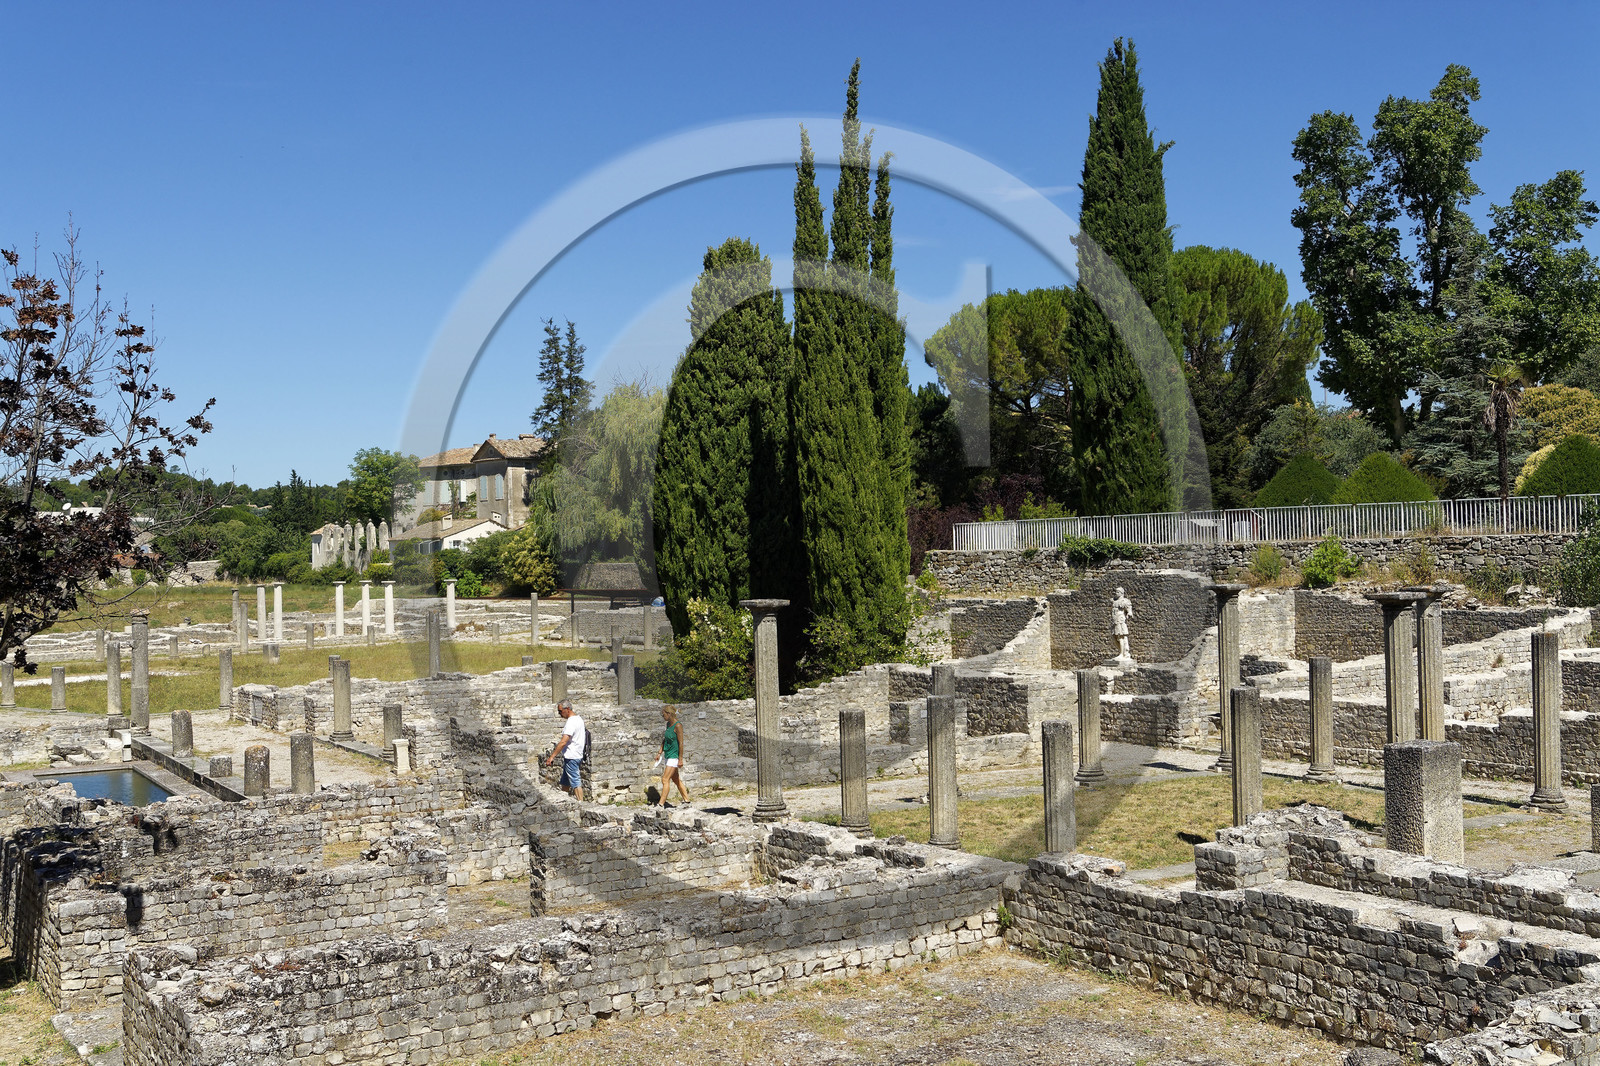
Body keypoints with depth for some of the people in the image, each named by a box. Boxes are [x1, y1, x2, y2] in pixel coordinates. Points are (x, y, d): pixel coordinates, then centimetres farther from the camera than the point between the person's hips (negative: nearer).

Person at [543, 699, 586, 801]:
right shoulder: (579, 719, 13)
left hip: (571, 757, -10)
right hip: (577, 755, 10)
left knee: (575, 783, -7)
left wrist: (552, 756, -26)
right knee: (564, 783, 16)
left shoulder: (571, 722, -19)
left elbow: (563, 742, -27)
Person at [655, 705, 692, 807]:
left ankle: (661, 804, -9)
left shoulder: (677, 726, -17)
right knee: (676, 780, 15)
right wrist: (660, 752, 15)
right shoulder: (668, 724, 8)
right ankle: (687, 800, 23)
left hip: (674, 756, -9)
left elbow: (681, 743, -17)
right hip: (667, 755, 9)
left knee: (665, 780, -11)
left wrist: (680, 759, -18)